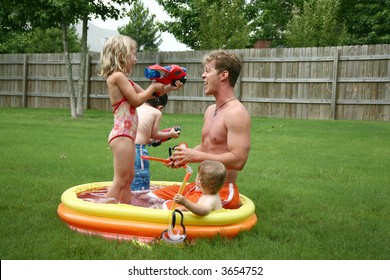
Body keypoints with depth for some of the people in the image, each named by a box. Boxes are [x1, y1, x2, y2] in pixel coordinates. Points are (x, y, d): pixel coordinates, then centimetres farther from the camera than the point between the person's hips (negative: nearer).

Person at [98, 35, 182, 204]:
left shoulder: (123, 79, 18)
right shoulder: (117, 76, -12)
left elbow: (146, 94, 24)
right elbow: (137, 100, -16)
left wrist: (168, 88, 15)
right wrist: (153, 87, -2)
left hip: (127, 134, 11)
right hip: (122, 134, -11)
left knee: (128, 177, 16)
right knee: (120, 179, -8)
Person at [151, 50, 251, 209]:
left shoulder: (236, 113, -17)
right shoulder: (210, 110, 13)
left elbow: (238, 161, -24)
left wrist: (196, 156, -20)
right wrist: (185, 156, 5)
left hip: (222, 192, -9)